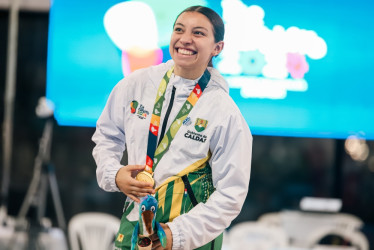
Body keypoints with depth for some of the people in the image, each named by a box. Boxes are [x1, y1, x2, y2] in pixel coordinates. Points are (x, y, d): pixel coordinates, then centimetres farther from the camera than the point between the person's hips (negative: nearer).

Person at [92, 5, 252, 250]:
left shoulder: (226, 114, -12)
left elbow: (231, 194, -12)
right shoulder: (137, 84, -2)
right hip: (134, 224, 3)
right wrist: (113, 174, -6)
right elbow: (107, 135, 13)